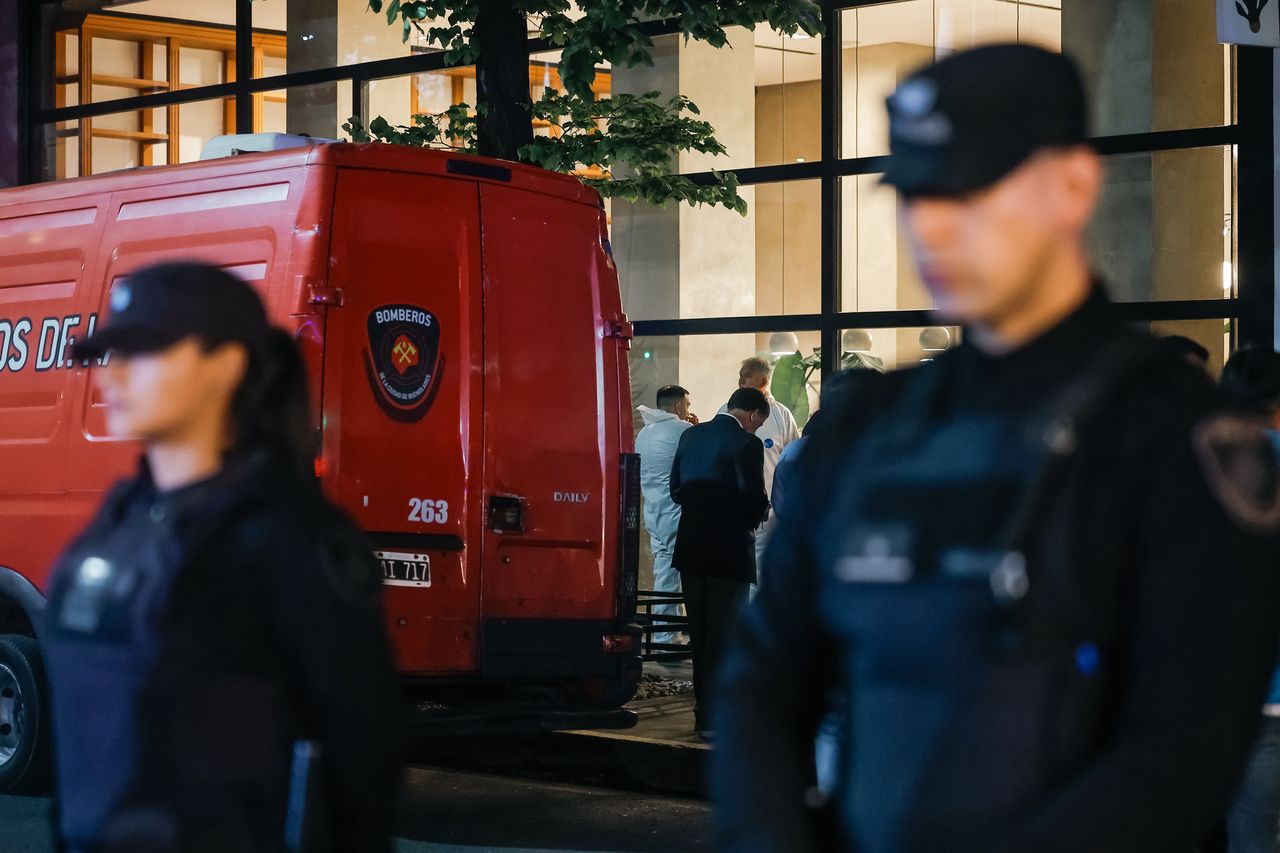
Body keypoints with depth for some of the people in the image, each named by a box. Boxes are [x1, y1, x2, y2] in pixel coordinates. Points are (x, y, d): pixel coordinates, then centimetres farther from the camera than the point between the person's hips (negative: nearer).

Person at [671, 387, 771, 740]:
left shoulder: (691, 435, 6)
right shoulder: (746, 444, -15)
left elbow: (676, 490, 11)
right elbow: (755, 500, -17)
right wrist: (756, 517, 4)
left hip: (691, 550, 7)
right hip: (729, 552, -7)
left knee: (699, 636, 15)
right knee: (723, 638, 0)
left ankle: (704, 712, 22)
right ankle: (712, 719, 0)